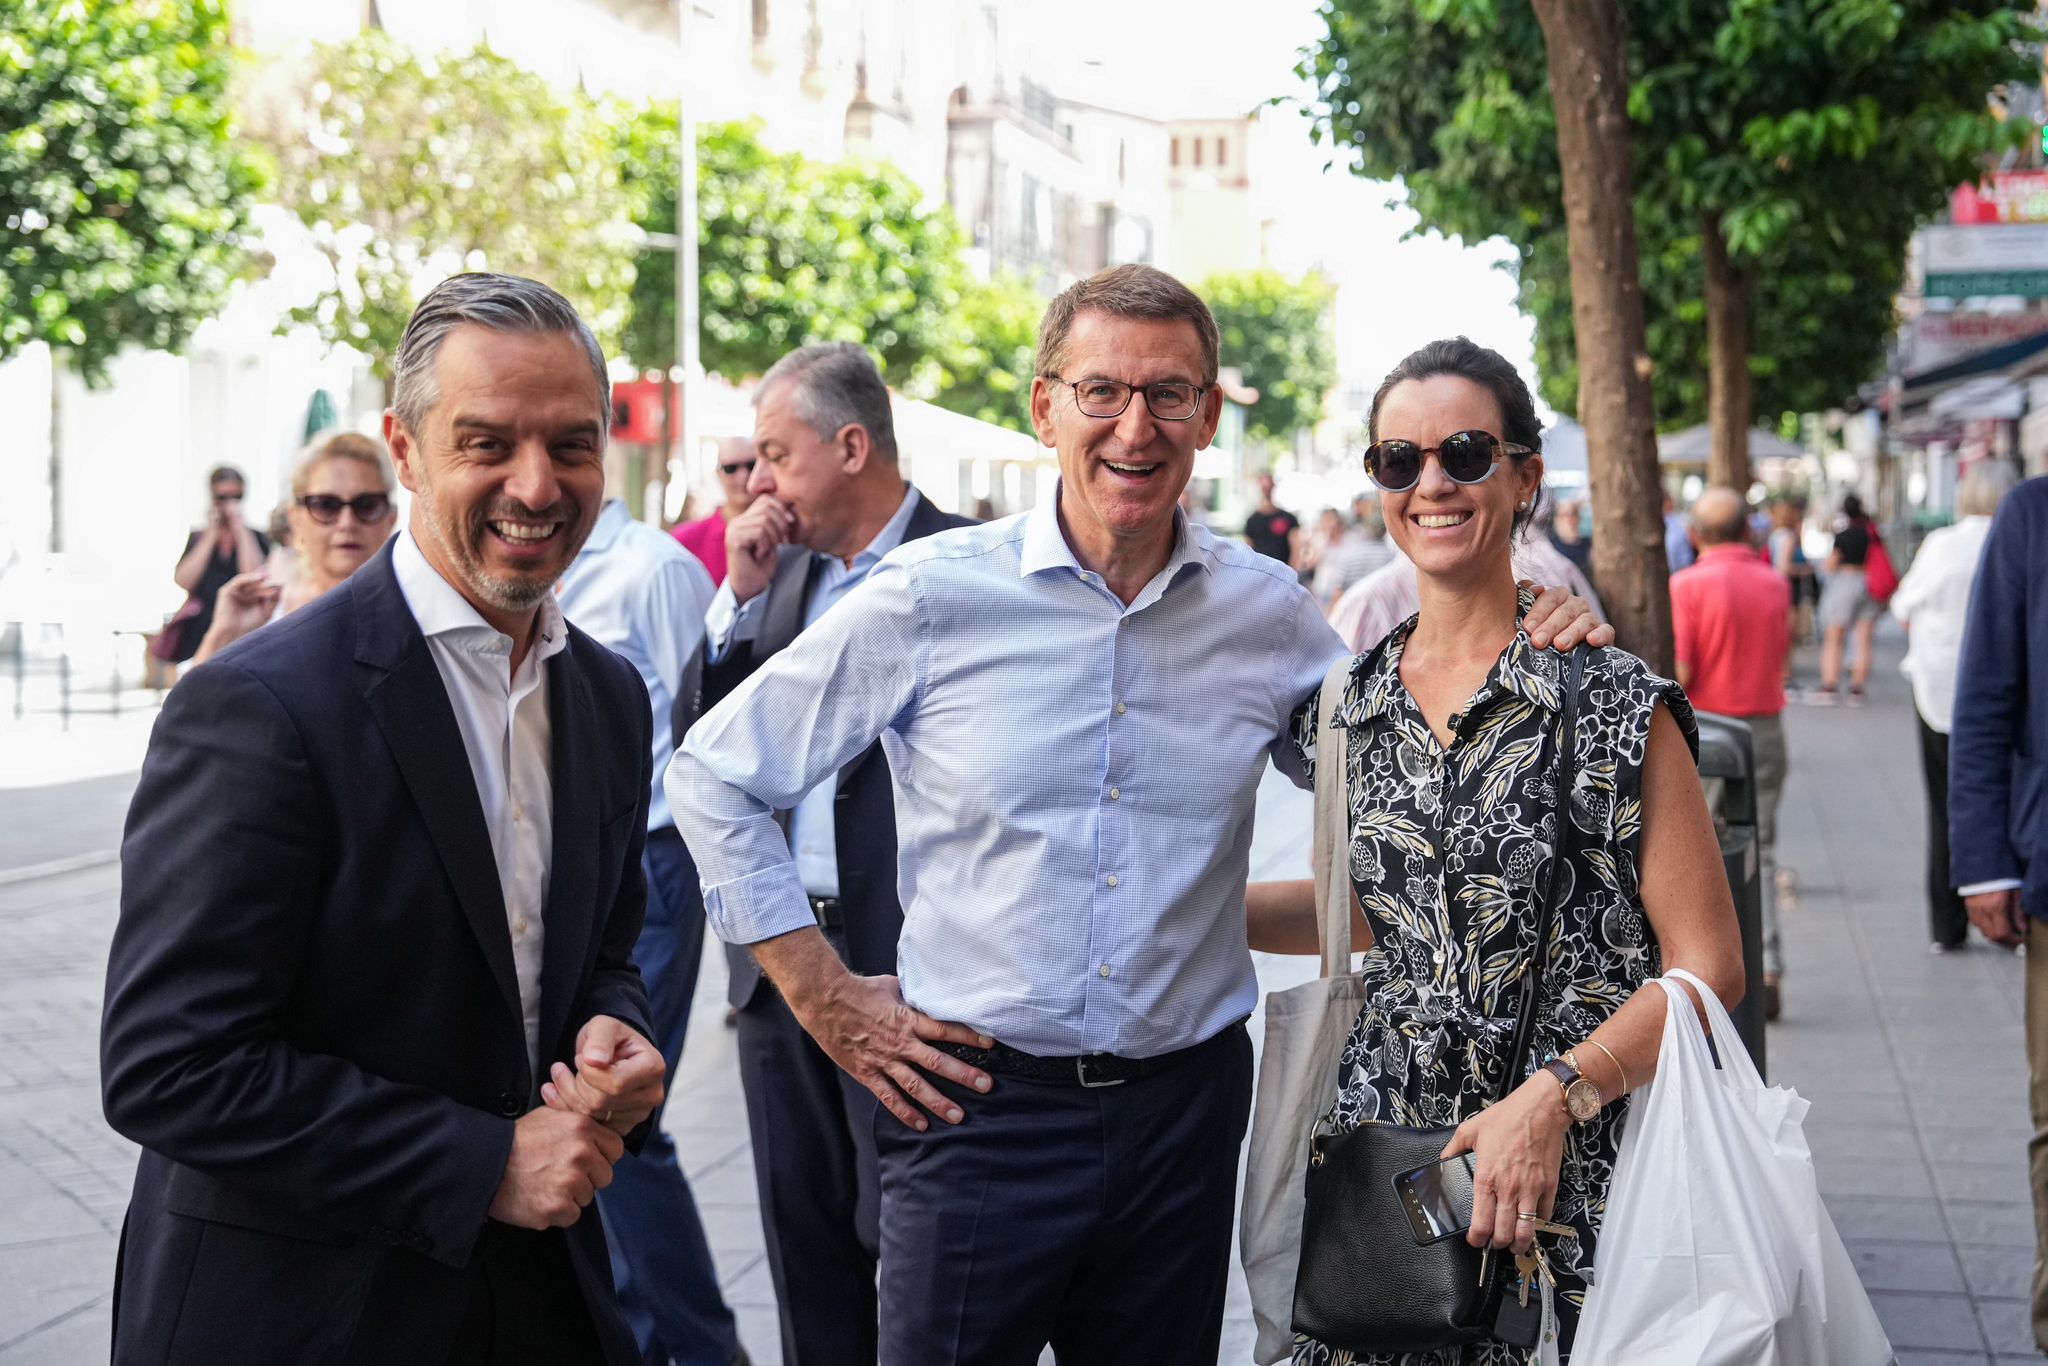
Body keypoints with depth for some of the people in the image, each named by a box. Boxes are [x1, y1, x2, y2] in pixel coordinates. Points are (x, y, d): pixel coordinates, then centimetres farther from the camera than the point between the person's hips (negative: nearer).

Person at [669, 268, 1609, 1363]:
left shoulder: (1267, 612, 2)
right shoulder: (933, 595, -7)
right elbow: (713, 777, 0)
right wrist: (826, 998, -3)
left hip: (1185, 1106, 3)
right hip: (975, 1101, -2)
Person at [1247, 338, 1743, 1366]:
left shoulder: (1617, 704, -8)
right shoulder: (1347, 706, 7)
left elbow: (1708, 965, -9)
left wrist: (1554, 1097, -20)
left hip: (1576, 1168, -4)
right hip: (1383, 1154, 4)